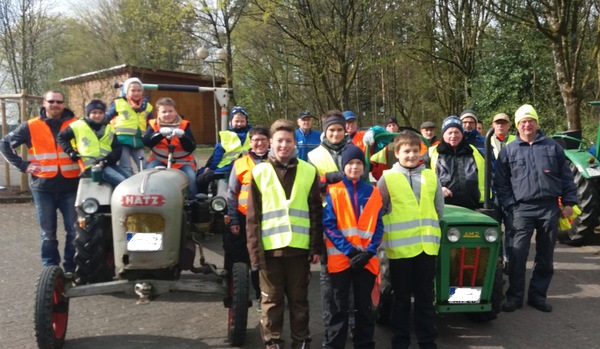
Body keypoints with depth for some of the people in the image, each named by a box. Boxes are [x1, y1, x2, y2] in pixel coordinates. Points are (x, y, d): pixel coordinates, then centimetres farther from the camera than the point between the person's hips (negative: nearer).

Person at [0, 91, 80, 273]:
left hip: (70, 186, 0)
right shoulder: (31, 127, 3)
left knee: (74, 230, 0)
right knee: (47, 233, 7)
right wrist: (23, 165, -1)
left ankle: (72, 269, 13)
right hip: (43, 187, 0)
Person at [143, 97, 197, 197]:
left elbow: (191, 148, -9)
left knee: (191, 178, -26)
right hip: (159, 160, 1)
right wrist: (160, 133, -29)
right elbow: (146, 142, -14)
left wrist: (182, 136, -28)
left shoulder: (184, 125, 0)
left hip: (182, 162, -1)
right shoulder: (153, 125, 4)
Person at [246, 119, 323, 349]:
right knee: (272, 300, 10)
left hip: (299, 247, 1)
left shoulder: (308, 172, 3)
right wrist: (255, 250, -4)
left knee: (299, 299, 12)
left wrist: (316, 247, 2)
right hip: (270, 247, 0)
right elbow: (252, 217, 1)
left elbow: (316, 212, 6)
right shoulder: (259, 172, 2)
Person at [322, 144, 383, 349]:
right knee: (339, 307, 4)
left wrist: (369, 252, -9)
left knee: (364, 306, 11)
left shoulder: (373, 192, 7)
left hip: (367, 259, 2)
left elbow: (378, 226, 5)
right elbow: (329, 225, -6)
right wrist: (349, 250, -14)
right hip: (340, 258, -2)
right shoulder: (333, 192, 0)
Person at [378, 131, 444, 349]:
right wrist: (385, 240, -1)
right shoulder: (387, 178, -3)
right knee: (401, 298, 9)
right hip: (400, 248, -2)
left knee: (425, 297, 13)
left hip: (427, 247, 2)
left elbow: (439, 210, 14)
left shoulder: (431, 177, 6)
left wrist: (433, 233, 14)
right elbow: (377, 212, 0)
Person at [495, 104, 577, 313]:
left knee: (545, 256, 8)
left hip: (550, 208, 2)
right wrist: (509, 206, -4)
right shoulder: (508, 151, 5)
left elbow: (566, 177, 10)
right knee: (518, 255, -5)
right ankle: (515, 296, 7)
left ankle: (538, 295, 20)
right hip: (522, 209, -2)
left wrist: (569, 202, 3)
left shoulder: (552, 147, 9)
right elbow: (501, 182, 4)